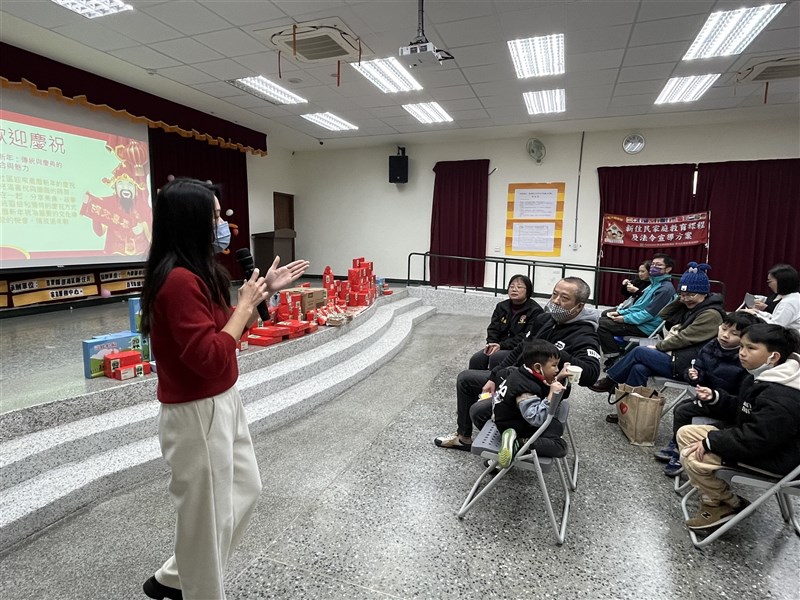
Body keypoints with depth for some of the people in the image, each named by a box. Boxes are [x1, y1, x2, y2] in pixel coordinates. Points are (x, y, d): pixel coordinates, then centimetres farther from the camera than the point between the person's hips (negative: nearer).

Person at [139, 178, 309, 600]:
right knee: (207, 514, 11)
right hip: (197, 416, -10)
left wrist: (264, 290, 8)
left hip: (221, 404, 10)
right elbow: (210, 358, -28)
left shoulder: (195, 274, 7)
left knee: (246, 490, 24)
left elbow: (226, 330, 15)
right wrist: (246, 302, -18)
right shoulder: (179, 280, -24)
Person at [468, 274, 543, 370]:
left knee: (495, 358, -31)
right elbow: (493, 328, 10)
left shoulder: (535, 311, -8)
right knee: (476, 359, -17)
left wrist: (501, 345, -21)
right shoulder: (501, 306, 14)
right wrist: (491, 343, -11)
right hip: (499, 347, 6)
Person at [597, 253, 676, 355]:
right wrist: (620, 312, 7)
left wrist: (625, 319, -17)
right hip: (640, 320, 10)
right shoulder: (654, 284, 15)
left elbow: (649, 313, -21)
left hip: (645, 327, -10)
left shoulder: (666, 288, -16)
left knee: (601, 324, -20)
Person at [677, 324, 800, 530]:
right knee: (686, 433, 5)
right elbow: (740, 410, 15)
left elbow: (755, 440, -30)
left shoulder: (781, 399, -29)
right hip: (755, 438, 11)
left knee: (694, 457, -24)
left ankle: (733, 505, 6)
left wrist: (710, 441, -22)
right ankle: (712, 501, 7)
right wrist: (715, 398, -3)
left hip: (773, 457, -11)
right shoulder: (762, 378, 4)